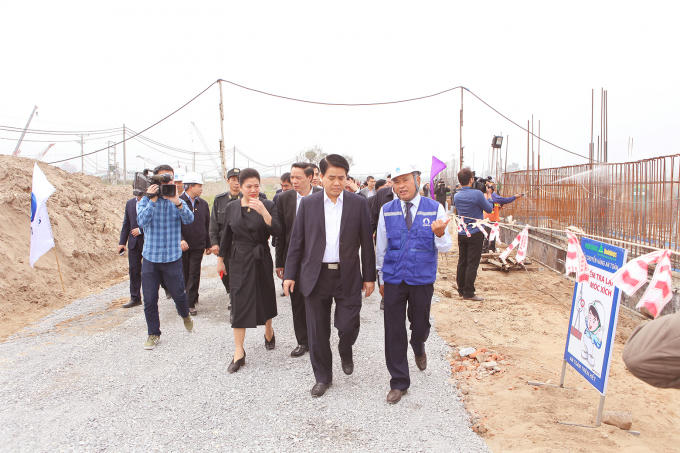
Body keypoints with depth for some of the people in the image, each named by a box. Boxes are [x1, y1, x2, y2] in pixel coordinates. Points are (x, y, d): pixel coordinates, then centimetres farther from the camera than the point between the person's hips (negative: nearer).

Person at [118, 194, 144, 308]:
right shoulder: (130, 203, 9)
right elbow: (126, 224, 12)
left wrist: (141, 230, -14)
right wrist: (122, 242, 7)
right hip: (134, 242, 4)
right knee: (133, 270, 5)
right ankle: (135, 298, 14)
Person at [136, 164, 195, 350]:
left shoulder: (178, 202, 2)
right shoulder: (144, 202, 2)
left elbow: (189, 219, -17)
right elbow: (142, 221, -16)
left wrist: (176, 202, -30)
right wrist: (152, 199, -20)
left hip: (172, 258, 0)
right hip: (150, 258, 1)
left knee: (178, 294, 6)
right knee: (149, 299, 4)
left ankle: (185, 315, 39)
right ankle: (153, 334, 21)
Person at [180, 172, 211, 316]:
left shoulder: (203, 204, 9)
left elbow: (207, 226, 14)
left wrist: (208, 245, 16)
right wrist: (180, 239, -24)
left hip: (198, 246, 3)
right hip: (181, 246, -2)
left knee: (194, 275, 1)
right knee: (183, 274, 8)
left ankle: (191, 303, 7)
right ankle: (182, 300, 27)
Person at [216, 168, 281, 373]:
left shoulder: (268, 205, -6)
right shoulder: (231, 207, 1)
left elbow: (277, 232, -18)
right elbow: (226, 235, 10)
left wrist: (264, 212, -30)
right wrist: (220, 260, 14)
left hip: (261, 259, -1)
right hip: (239, 260, 1)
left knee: (265, 298, 14)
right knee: (239, 303, -2)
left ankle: (268, 330, 44)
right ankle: (239, 353, 3)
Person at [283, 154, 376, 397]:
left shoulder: (358, 203, 0)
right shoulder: (308, 203, 2)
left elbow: (367, 242, 2)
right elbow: (296, 241, 4)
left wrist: (369, 276, 1)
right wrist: (290, 274, 1)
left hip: (347, 277, -1)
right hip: (316, 276, 1)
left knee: (348, 326, -2)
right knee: (317, 332, 8)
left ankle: (345, 351, 34)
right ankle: (323, 377, 29)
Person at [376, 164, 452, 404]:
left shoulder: (435, 209, -3)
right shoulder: (386, 211, 1)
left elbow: (445, 247, -4)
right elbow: (381, 247, 9)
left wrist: (440, 233, -26)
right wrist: (381, 277, 12)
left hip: (422, 279, 0)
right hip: (393, 279, 1)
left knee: (420, 324, 13)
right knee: (394, 331, 3)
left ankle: (418, 347, 51)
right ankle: (399, 382, 19)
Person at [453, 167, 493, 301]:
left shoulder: (456, 196, 3)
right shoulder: (477, 194, -16)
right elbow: (489, 209, -6)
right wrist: (487, 201, 15)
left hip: (461, 234, 6)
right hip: (475, 234, -6)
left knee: (462, 262, 13)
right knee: (472, 264, -1)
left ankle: (461, 290, 21)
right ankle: (468, 293, 1)